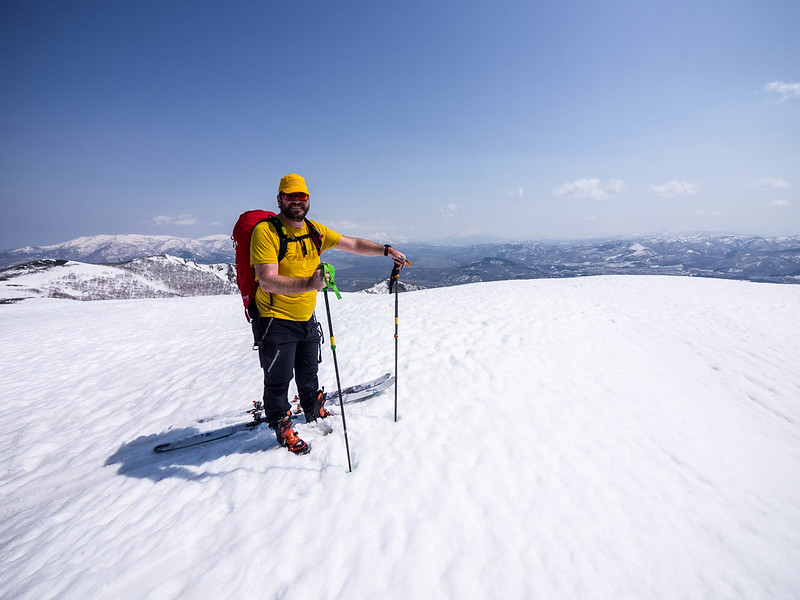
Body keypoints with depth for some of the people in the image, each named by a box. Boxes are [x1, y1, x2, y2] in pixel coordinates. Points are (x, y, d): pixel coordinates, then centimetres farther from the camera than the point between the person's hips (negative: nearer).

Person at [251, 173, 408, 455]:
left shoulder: (316, 231, 2)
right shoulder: (265, 231, -18)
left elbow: (354, 244, 11)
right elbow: (267, 281, -28)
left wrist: (386, 250, 2)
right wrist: (308, 284, -40)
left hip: (307, 318, 6)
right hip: (276, 321, -6)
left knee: (309, 372, 22)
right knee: (279, 379, 6)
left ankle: (315, 412, 45)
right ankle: (282, 426, 29)